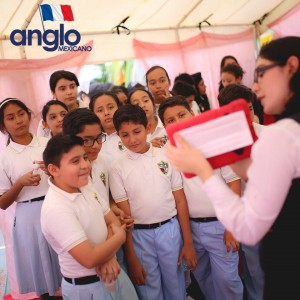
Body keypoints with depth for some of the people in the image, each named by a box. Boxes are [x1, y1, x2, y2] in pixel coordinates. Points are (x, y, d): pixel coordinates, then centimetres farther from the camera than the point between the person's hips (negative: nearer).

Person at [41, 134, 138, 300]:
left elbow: (113, 221, 3)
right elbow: (89, 259, -30)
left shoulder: (85, 187, -2)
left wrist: (109, 256, -16)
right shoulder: (56, 209, -27)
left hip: (111, 274, 7)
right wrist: (120, 236, -14)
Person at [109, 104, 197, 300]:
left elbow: (180, 201, 0)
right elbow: (124, 215, -4)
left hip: (170, 229, 1)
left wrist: (188, 242, 0)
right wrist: (131, 259, -3)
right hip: (140, 235, -1)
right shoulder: (117, 168, -5)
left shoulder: (166, 156, -2)